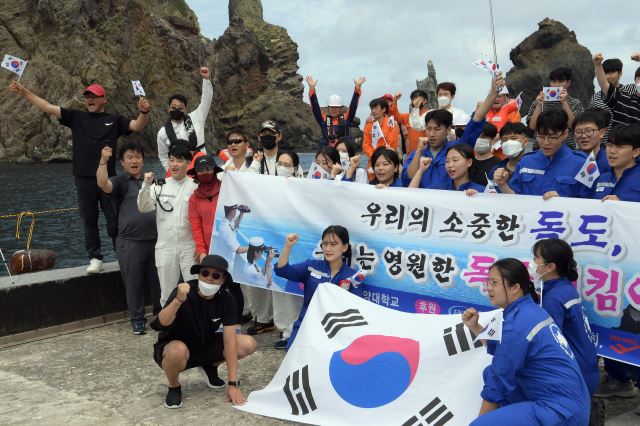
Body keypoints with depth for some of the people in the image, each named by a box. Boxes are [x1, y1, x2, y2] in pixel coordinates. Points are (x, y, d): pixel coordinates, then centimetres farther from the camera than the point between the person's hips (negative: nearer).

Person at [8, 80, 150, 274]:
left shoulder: (114, 119, 6)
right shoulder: (76, 117, 8)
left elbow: (137, 126, -4)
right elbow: (48, 107, 4)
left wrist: (143, 112, -25)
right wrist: (24, 92, -3)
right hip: (83, 179, 2)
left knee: (114, 219, 3)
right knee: (89, 220, 7)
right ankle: (95, 258, 15)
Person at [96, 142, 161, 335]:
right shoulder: (120, 182, -1)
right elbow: (103, 183, -24)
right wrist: (103, 161, -36)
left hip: (155, 239, 4)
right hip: (130, 243, -4)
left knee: (157, 281, 12)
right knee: (133, 283, 6)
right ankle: (137, 319, 18)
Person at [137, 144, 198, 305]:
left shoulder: (195, 187, -4)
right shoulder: (159, 186, 5)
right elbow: (143, 208, -3)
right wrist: (146, 185, -17)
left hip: (189, 246, -2)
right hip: (165, 247, 3)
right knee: (167, 294, 12)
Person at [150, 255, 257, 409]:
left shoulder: (226, 299, -15)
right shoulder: (184, 291, -27)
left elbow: (229, 340, -18)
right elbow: (158, 325, -39)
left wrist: (233, 384, -22)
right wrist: (178, 300, -56)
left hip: (204, 347, 4)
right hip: (174, 348, -4)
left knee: (248, 344, -14)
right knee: (178, 351, -40)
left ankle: (210, 366, 13)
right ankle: (174, 387, -6)